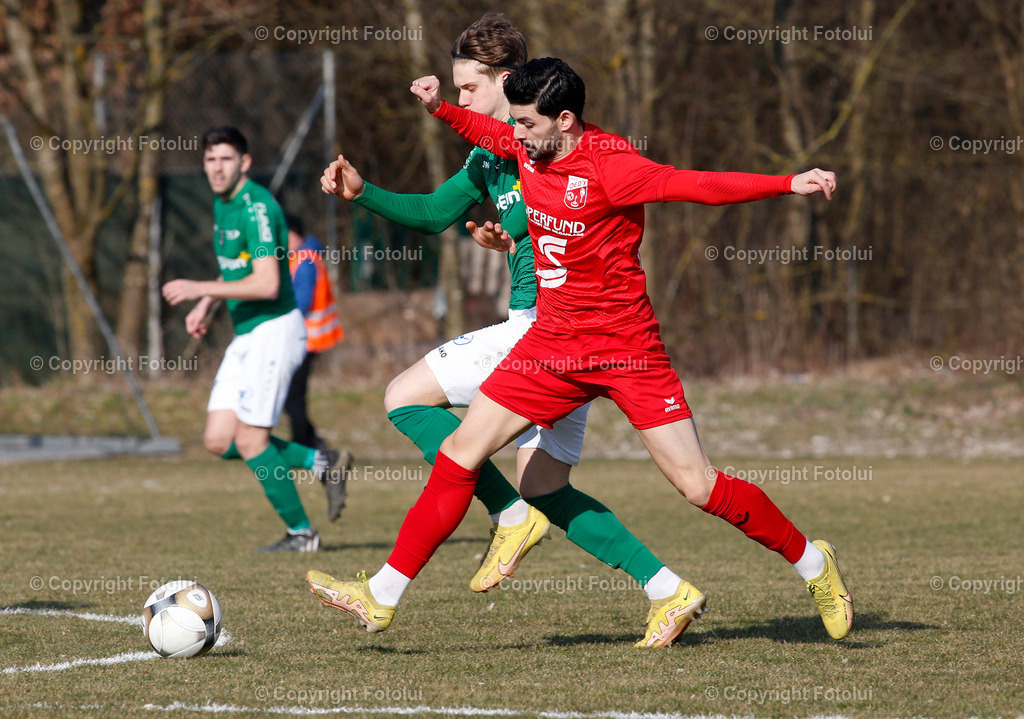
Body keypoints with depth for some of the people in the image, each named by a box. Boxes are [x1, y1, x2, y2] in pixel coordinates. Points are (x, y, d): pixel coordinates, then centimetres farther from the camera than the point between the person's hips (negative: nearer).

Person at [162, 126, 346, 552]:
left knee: (249, 440, -8)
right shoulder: (223, 204, 12)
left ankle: (301, 533, 6)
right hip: (246, 335, 9)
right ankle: (319, 464, 18)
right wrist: (204, 307, 14)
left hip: (273, 330, -9)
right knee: (219, 441, 4)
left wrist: (201, 289, -24)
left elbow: (267, 284, -26)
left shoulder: (256, 207, -18)